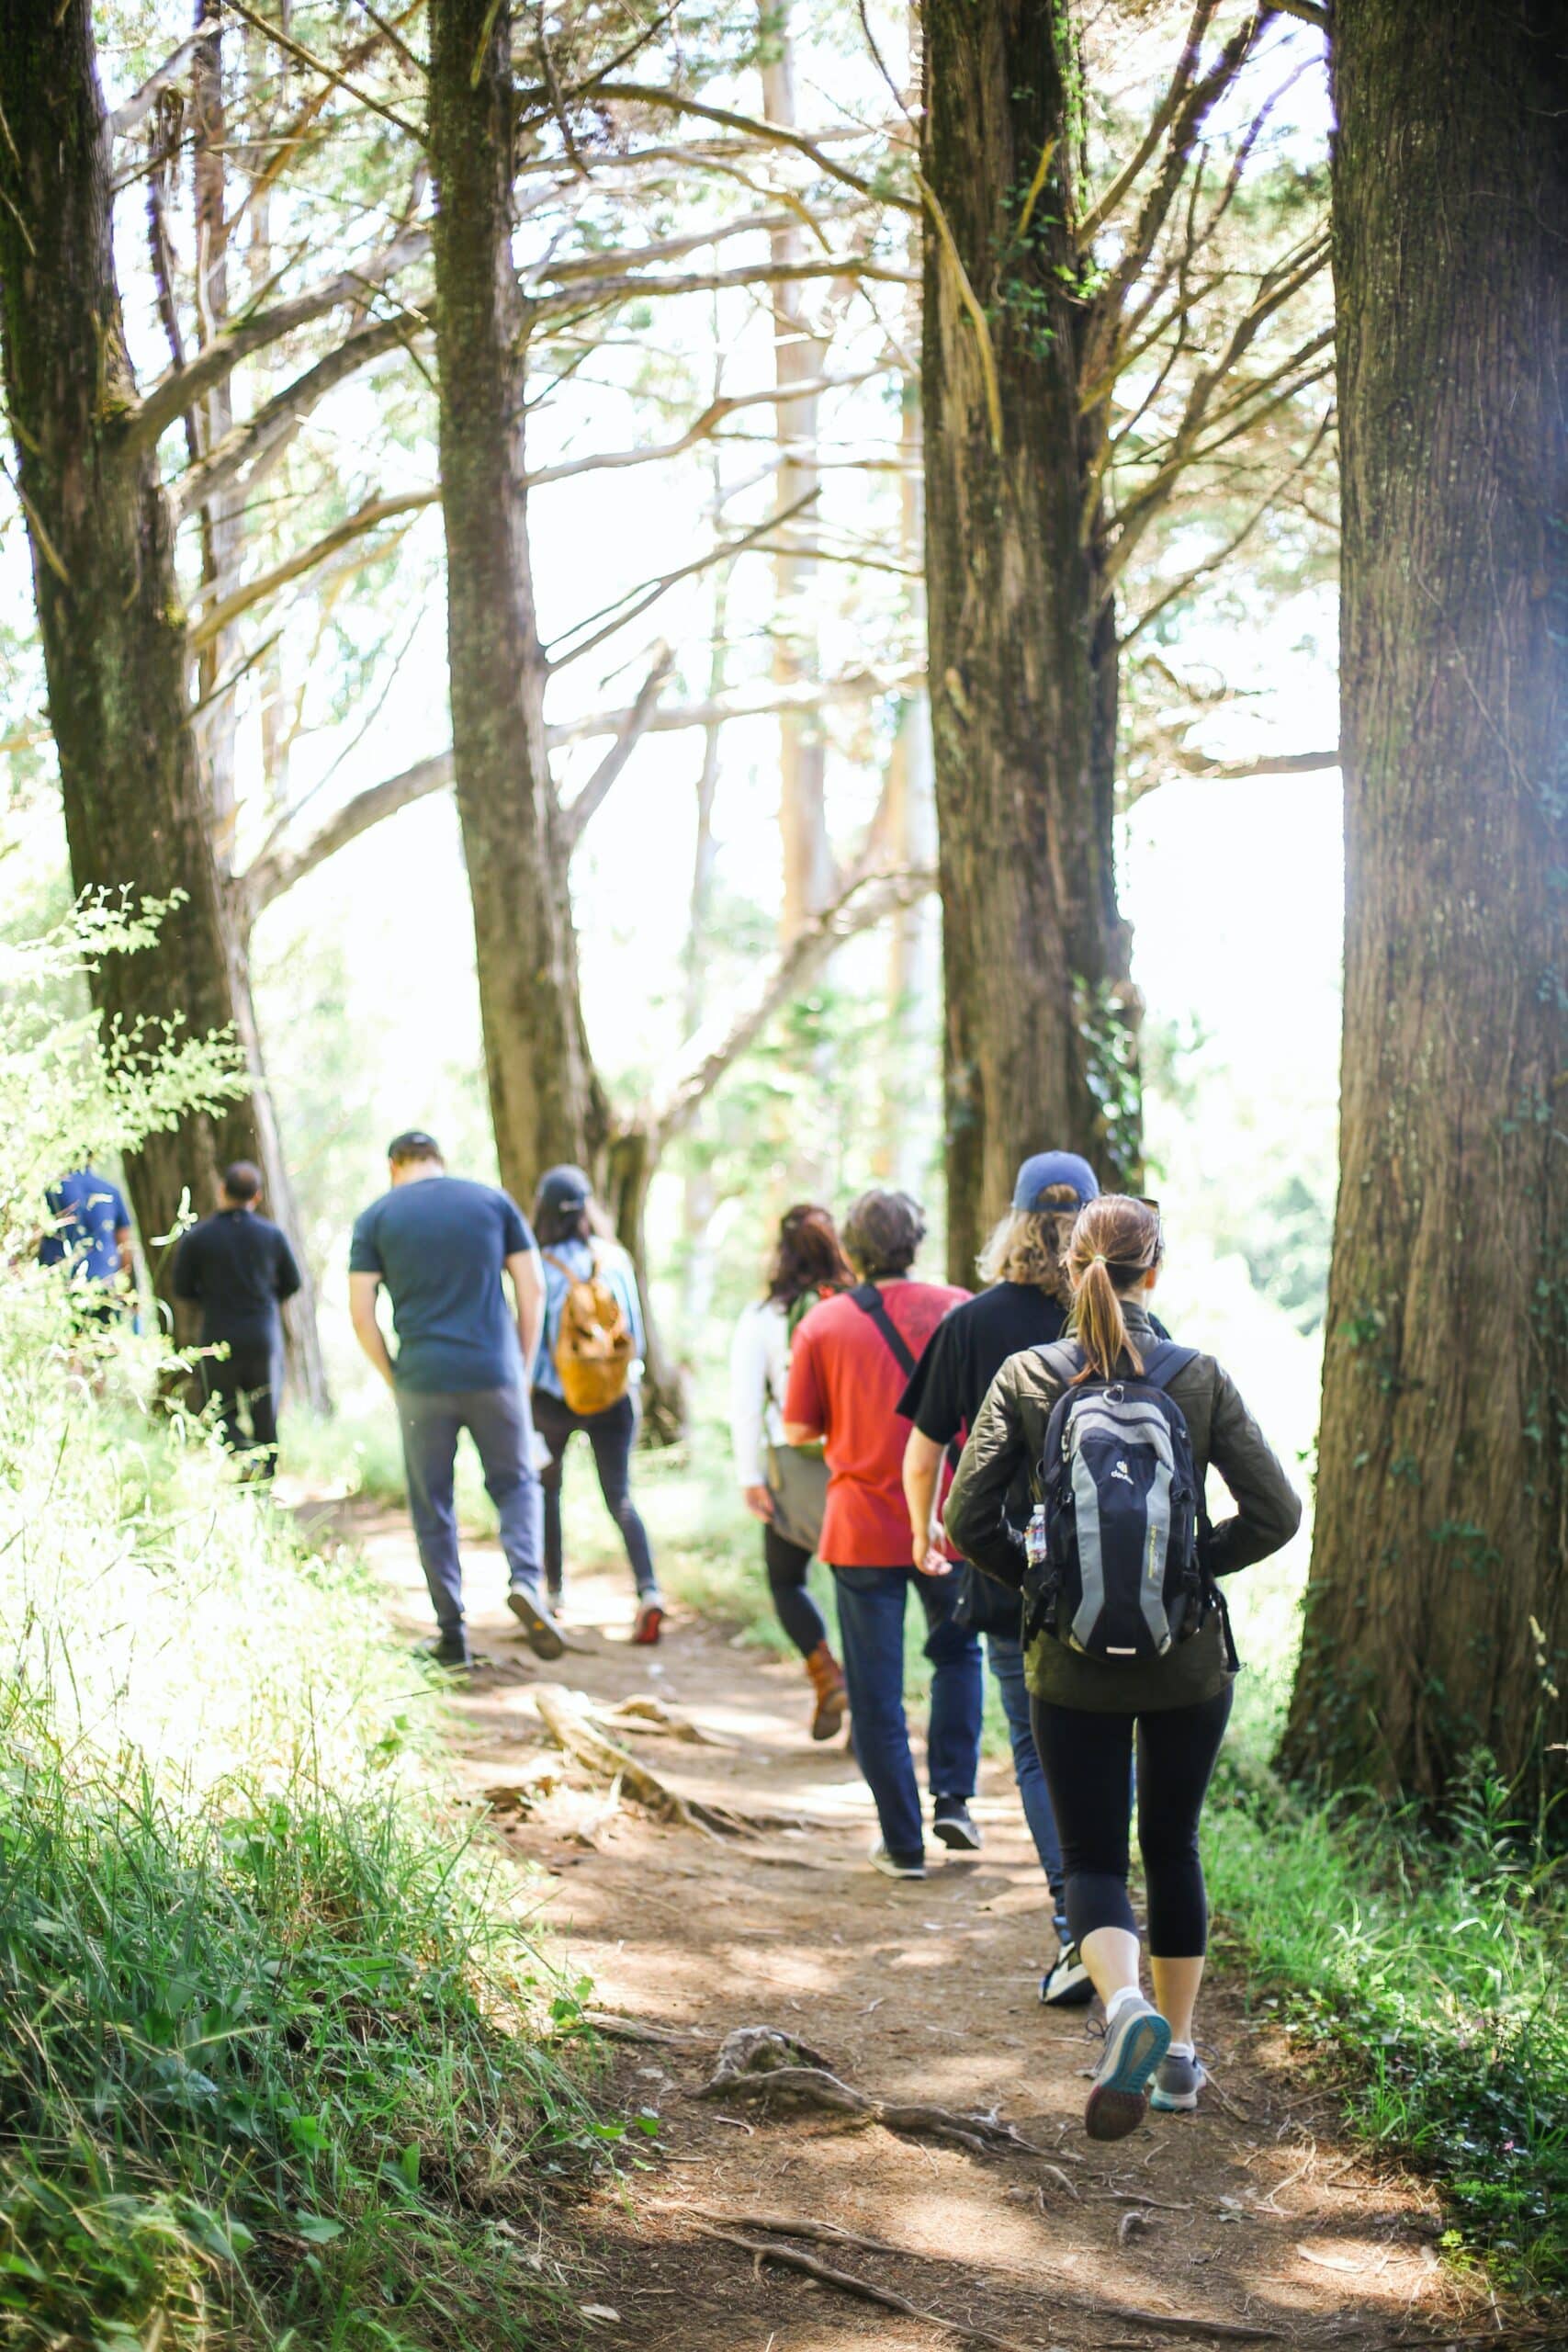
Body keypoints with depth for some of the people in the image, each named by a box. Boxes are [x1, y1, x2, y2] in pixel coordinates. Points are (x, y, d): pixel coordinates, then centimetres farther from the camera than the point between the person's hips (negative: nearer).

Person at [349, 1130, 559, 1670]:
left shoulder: (376, 1218, 4)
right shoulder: (493, 1201, 7)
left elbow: (361, 1314, -1)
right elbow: (533, 1291, 4)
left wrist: (394, 1380, 8)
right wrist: (521, 1366, 11)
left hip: (422, 1382, -1)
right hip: (494, 1375, 1)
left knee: (432, 1508, 10)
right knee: (515, 1483, 17)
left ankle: (452, 1636, 10)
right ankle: (524, 1581, -9)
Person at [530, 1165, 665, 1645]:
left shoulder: (543, 1268, -13)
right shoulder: (616, 1259, -3)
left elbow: (532, 1339, -10)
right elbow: (635, 1331, 3)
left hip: (556, 1400, -2)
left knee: (546, 1488, 21)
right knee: (620, 1498, 4)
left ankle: (554, 1586, 28)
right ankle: (648, 1590, -16)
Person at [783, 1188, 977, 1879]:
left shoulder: (823, 1323, -4)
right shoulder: (955, 1309, -3)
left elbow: (797, 1430, 0)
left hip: (862, 1529, -1)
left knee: (876, 1692, 6)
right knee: (957, 1652, 24)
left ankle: (903, 1842, 9)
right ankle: (953, 1796, 15)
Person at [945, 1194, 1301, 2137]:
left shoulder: (1027, 1378, -7)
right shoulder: (1200, 1377, -7)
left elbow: (969, 1518, -10)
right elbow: (1275, 1512, -10)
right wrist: (1196, 1564, 4)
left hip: (1074, 1667, -1)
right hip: (1189, 1661, 1)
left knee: (1094, 1857, 7)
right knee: (1173, 1847, 19)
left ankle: (1125, 2003, -21)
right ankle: (1179, 2051, 26)